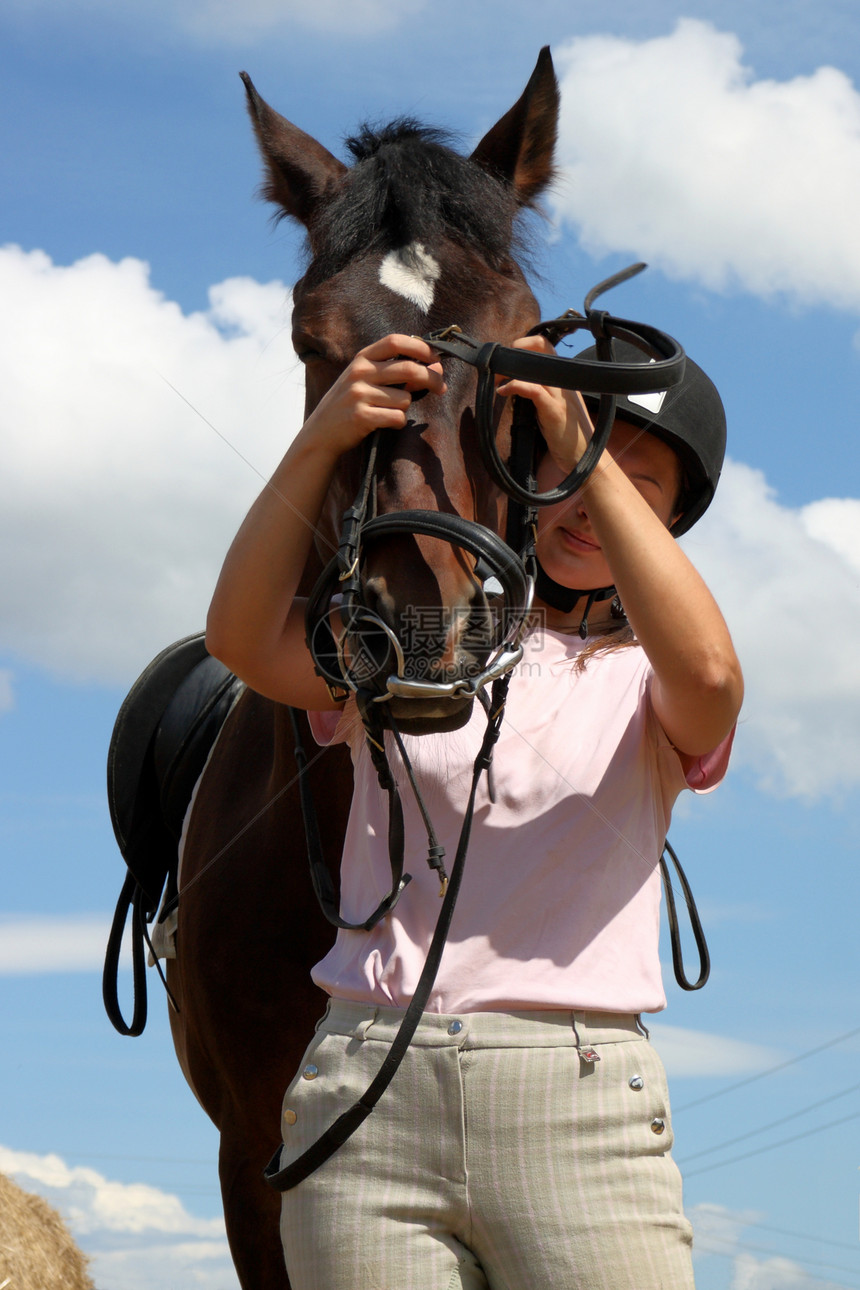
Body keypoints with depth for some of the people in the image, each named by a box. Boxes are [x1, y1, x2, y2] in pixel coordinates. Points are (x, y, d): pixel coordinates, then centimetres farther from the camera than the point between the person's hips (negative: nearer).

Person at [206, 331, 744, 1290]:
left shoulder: (644, 683, 11)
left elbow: (708, 673, -14)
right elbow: (245, 637, -4)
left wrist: (594, 462, -11)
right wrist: (319, 440, -15)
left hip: (579, 1102, -1)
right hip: (366, 1096, 1)